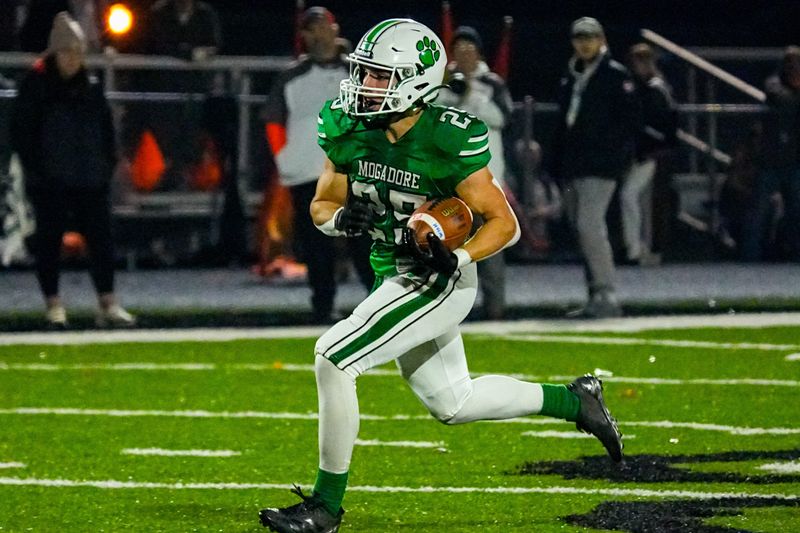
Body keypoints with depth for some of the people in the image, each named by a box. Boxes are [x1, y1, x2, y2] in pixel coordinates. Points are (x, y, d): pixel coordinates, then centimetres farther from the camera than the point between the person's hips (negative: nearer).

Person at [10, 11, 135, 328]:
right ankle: (54, 305, 8)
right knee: (49, 240, 2)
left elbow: (106, 130, 16)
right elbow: (21, 131, -4)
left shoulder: (91, 88, 10)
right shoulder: (36, 86, -3)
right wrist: (34, 168, -11)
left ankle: (108, 304, 3)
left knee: (100, 239, 0)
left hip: (89, 180, 4)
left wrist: (107, 166, 6)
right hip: (50, 182, -4)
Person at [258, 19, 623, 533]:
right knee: (452, 404, 20)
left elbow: (505, 224, -14)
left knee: (332, 358, -19)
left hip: (438, 283, -8)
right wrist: (345, 216, -15)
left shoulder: (447, 142, -22)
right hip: (393, 277, 8)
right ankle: (576, 400, 37)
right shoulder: (351, 132, -5)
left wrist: (457, 258, -30)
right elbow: (321, 206, 8)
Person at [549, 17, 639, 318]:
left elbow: (629, 121, -7)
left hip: (600, 167, -8)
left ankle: (607, 296, -18)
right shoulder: (570, 77, 18)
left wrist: (617, 156, -15)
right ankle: (597, 297, 14)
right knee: (583, 229, 9)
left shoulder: (615, 75, -3)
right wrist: (556, 164, 15)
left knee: (589, 226, -18)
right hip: (572, 168, 8)